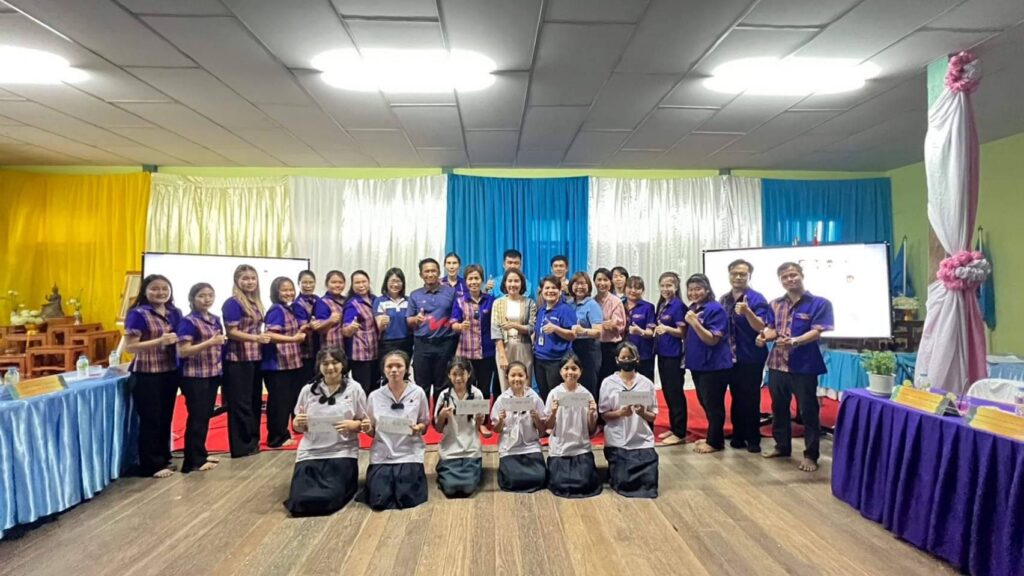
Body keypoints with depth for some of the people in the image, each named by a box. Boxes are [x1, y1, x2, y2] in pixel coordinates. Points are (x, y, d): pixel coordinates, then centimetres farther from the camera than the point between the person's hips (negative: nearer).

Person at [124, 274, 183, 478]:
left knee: (166, 418, 14)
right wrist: (160, 341, -24)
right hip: (146, 375, -6)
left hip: (170, 373, 6)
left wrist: (178, 340, -1)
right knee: (150, 420, 1)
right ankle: (151, 465, 13)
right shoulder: (138, 314, -10)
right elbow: (129, 347, -15)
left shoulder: (174, 313, 8)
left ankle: (164, 458, 28)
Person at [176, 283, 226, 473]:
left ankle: (201, 454, 25)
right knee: (196, 417, -2)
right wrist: (210, 342, -25)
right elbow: (182, 351, -19)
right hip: (195, 376, -7)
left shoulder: (215, 320, 10)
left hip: (213, 374, 7)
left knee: (206, 415, 14)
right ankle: (193, 460, 7)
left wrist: (221, 343, 4)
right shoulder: (188, 322, -12)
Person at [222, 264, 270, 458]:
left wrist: (264, 338, 7)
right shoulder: (232, 303, -11)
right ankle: (241, 446, 8)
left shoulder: (256, 302, 13)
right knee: (240, 402, -1)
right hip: (238, 359, -8)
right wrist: (257, 338, -27)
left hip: (255, 358, 8)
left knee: (255, 400, 14)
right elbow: (232, 333, -17)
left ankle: (253, 441, 26)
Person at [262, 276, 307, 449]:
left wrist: (302, 331, 11)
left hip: (291, 363, 9)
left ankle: (283, 434, 26)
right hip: (277, 365, -9)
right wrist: (295, 338, -31)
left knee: (289, 400, 15)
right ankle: (276, 438, 8)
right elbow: (270, 336, -25)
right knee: (279, 402, -1)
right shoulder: (276, 310, -14)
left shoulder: (289, 310, 13)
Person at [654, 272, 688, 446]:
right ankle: (673, 428, 23)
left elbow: (683, 333, -15)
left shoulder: (678, 305, -12)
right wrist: (655, 329, 5)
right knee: (667, 392, 13)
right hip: (662, 353, 8)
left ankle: (680, 433, 5)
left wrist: (667, 329, -29)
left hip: (674, 355, -8)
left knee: (675, 393, -3)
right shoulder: (661, 305, 11)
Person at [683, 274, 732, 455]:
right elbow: (688, 336, 16)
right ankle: (714, 437, 30)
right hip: (698, 364, 9)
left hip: (714, 366, -9)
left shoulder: (715, 309, -16)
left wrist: (694, 322, -28)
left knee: (713, 405, 2)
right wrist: (688, 322, -3)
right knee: (705, 403, 17)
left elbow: (713, 339, -21)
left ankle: (715, 442, 15)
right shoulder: (692, 309, 9)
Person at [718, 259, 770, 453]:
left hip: (751, 357, -5)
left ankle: (753, 439, 16)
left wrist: (747, 312, -39)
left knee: (750, 399, 3)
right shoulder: (724, 299, 5)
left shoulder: (757, 299, -12)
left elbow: (761, 327, -22)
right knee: (736, 398, 13)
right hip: (731, 357, 5)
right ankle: (738, 436, 25)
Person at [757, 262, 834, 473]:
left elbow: (817, 331, -15)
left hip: (804, 366, -6)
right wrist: (765, 336, -12)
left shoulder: (819, 303, -7)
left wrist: (795, 341, -31)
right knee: (778, 408, 16)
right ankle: (782, 446, 31)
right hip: (777, 364, 6)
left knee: (808, 411, 2)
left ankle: (811, 455, 13)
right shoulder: (776, 305, 11)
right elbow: (772, 329, 11)